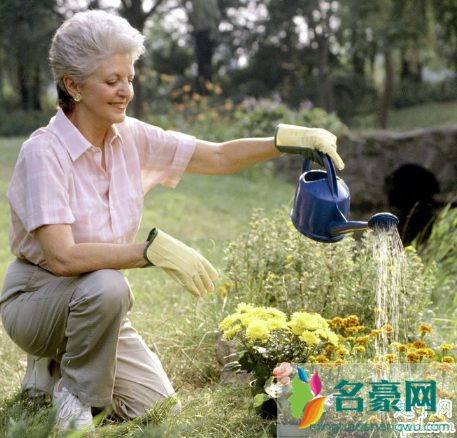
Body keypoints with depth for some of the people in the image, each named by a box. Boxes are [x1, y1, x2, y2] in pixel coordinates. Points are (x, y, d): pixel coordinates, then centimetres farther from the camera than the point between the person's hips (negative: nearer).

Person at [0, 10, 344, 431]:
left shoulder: (131, 138, -5)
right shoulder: (44, 152, -24)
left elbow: (219, 157, -2)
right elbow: (62, 257, -33)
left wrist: (290, 139, -16)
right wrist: (156, 250, -37)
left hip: (95, 302, 6)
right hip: (36, 298, -6)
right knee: (106, 286, -37)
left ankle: (58, 369, 18)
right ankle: (73, 396, -10)